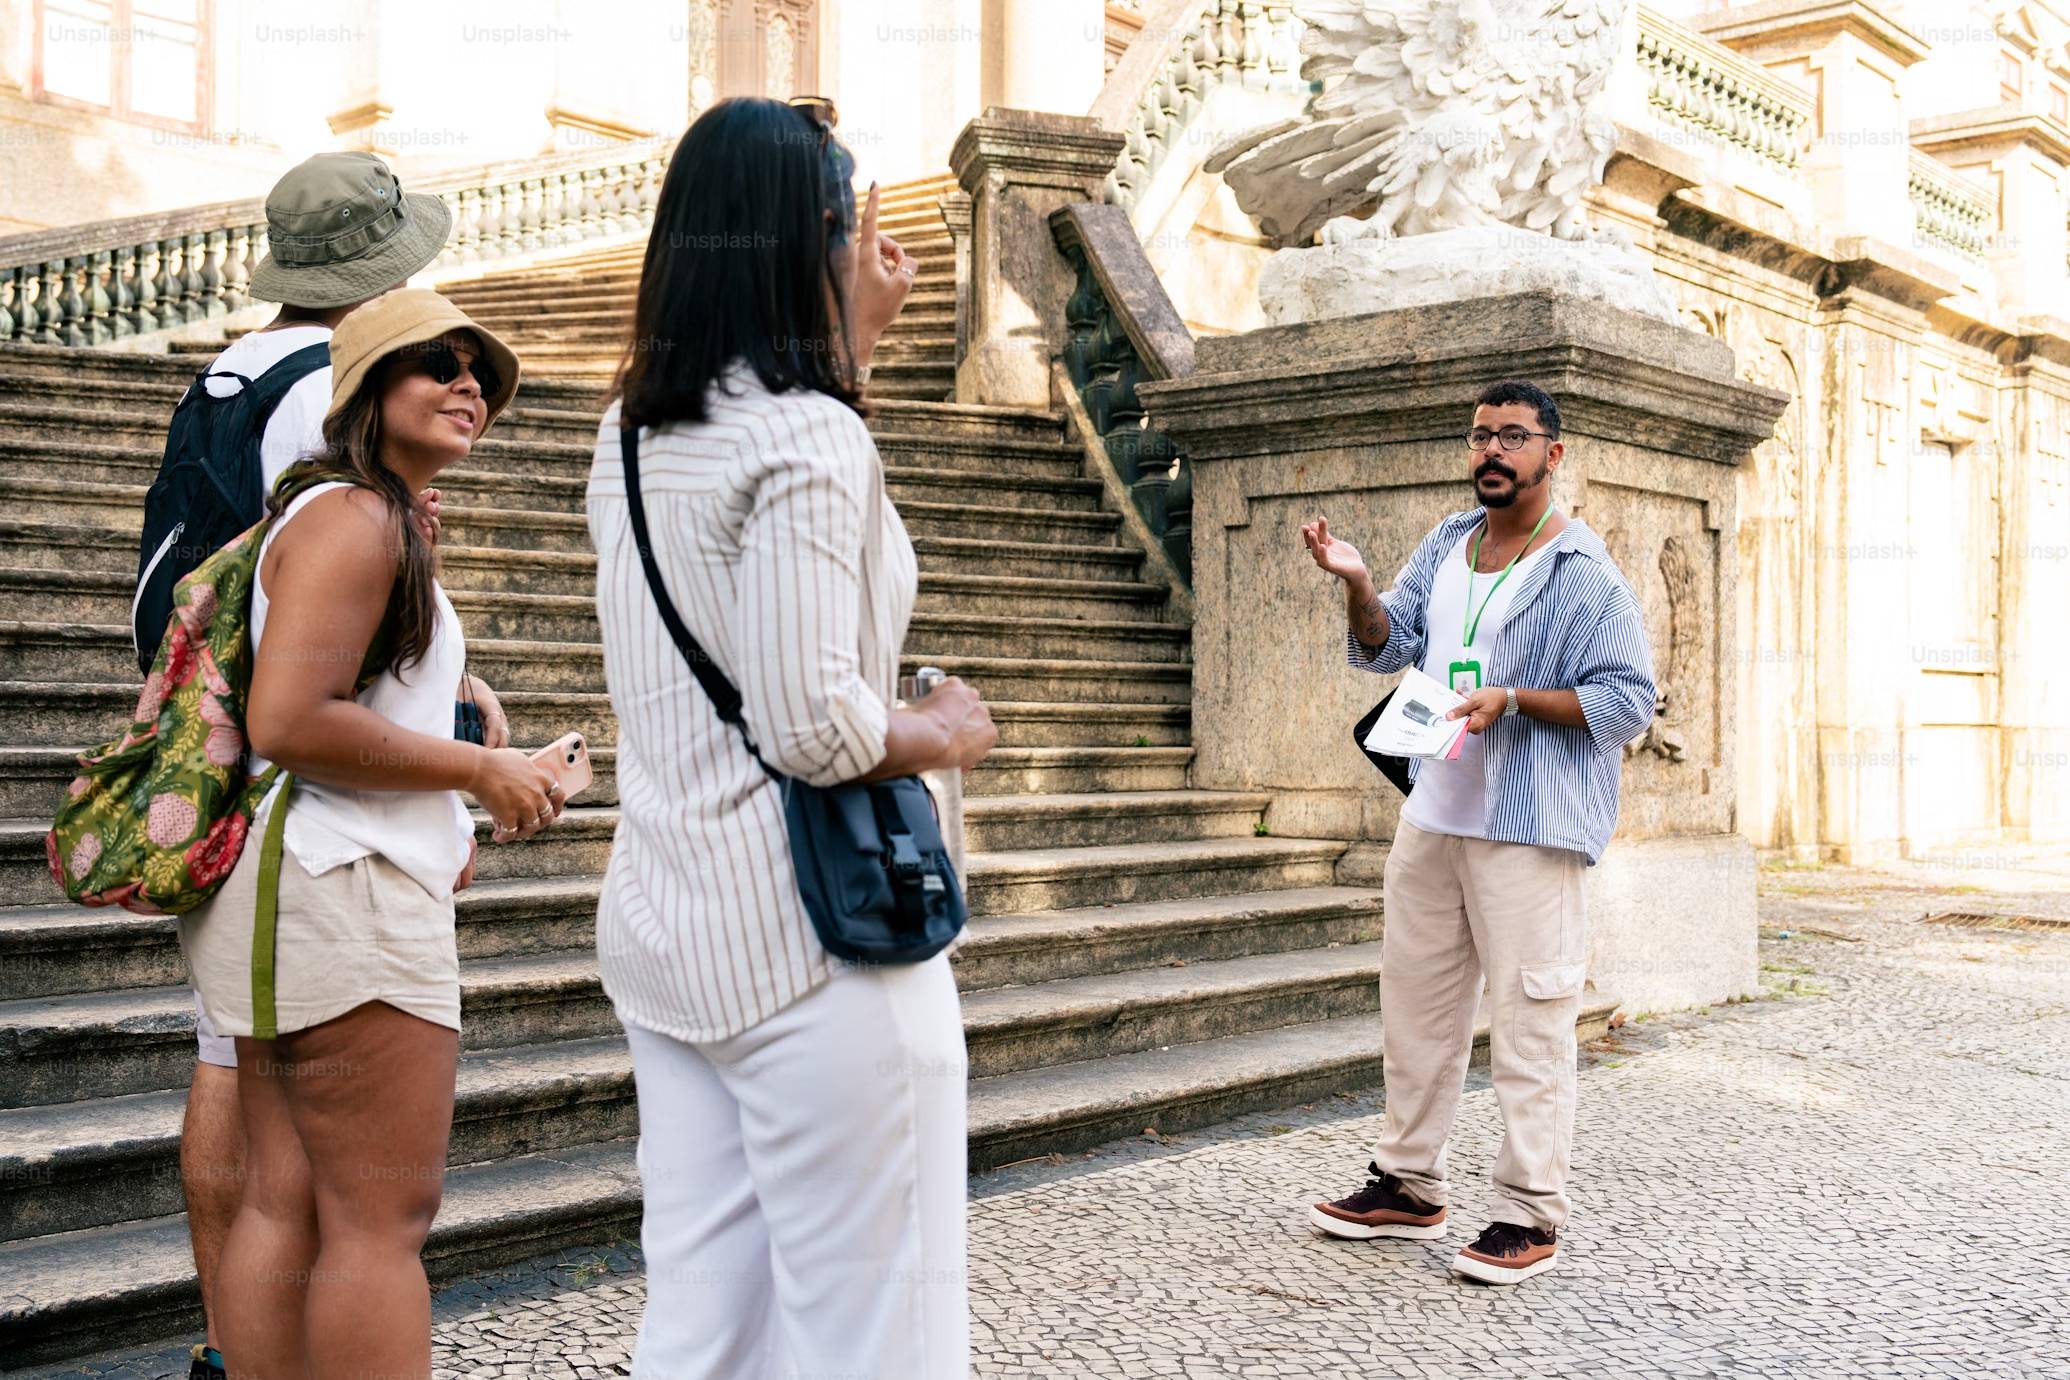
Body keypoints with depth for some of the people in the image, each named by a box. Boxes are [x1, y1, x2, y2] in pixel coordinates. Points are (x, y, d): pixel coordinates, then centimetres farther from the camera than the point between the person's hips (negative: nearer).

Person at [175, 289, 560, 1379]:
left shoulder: (382, 522, 21)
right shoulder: (354, 516, -12)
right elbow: (289, 721, -23)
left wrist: (431, 824, 19)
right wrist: (479, 772, -15)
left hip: (287, 885, 11)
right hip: (342, 888, -11)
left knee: (282, 1203, 11)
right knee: (383, 1218, -6)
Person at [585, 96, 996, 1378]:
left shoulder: (633, 434, 10)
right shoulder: (811, 437, -16)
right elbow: (813, 724, -22)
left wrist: (858, 329, 26)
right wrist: (947, 732, -3)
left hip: (665, 924, 9)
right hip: (812, 935, -9)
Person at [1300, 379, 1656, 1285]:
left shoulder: (1584, 574, -9)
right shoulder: (1445, 545, 13)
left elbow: (1629, 700, -12)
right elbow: (1383, 649, 11)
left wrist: (1515, 701, -21)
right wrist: (1356, 585, -8)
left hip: (1528, 831, -7)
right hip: (1432, 814, 8)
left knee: (1529, 1021, -4)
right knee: (1414, 1003, 14)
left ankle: (1530, 1217, 6)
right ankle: (1408, 1187, 27)